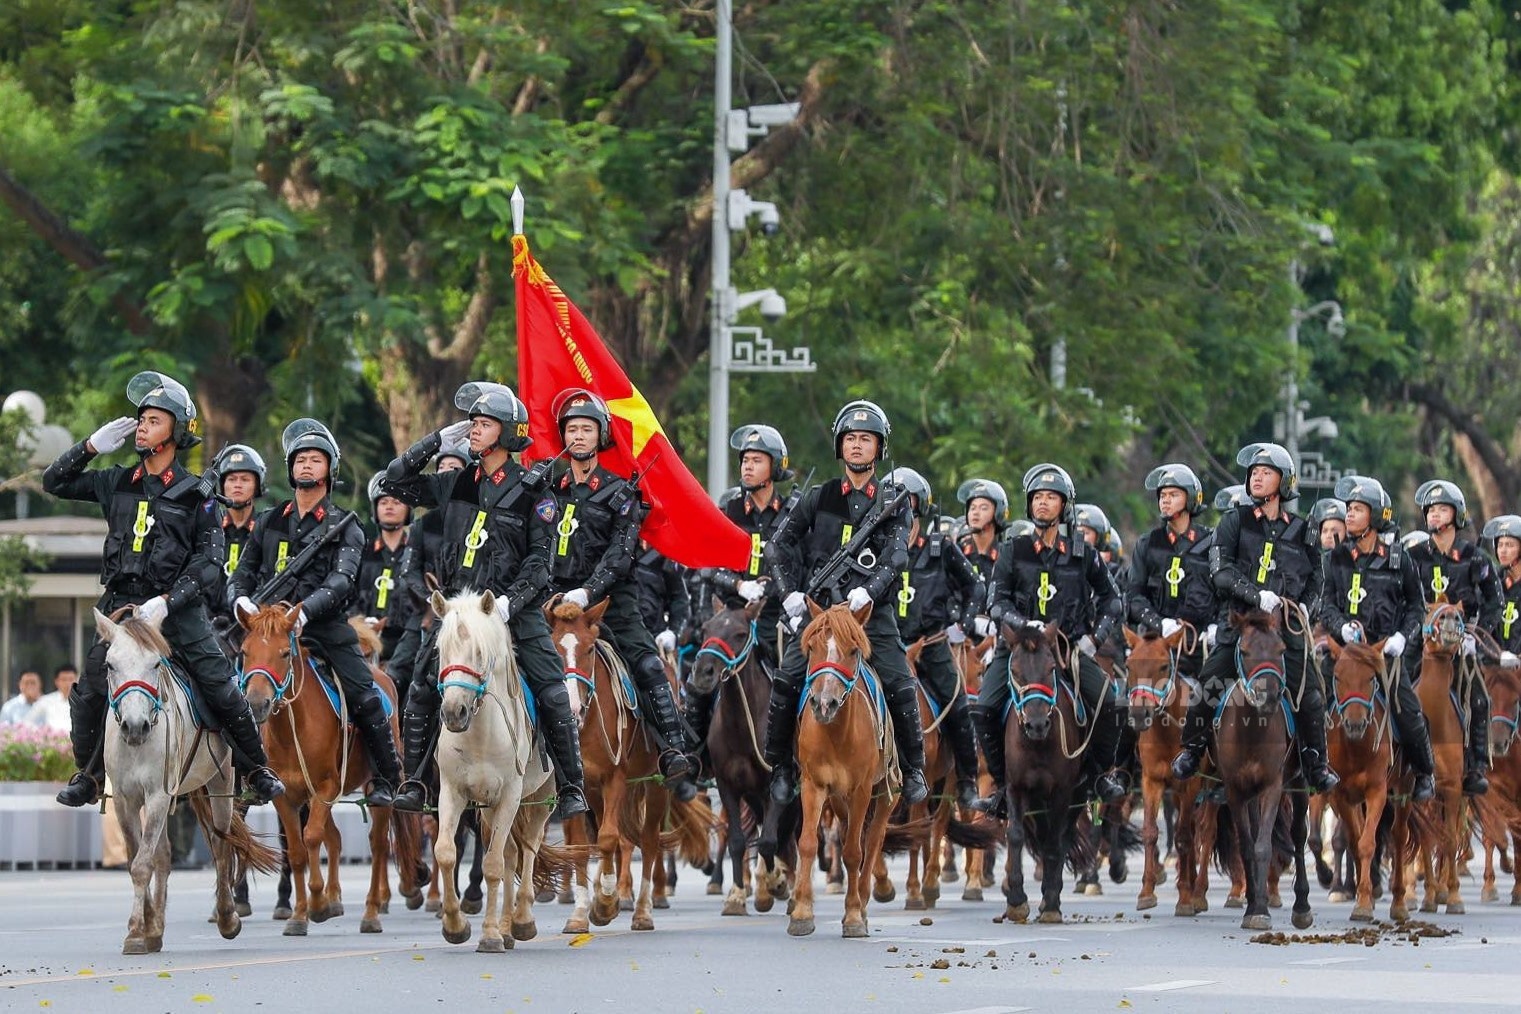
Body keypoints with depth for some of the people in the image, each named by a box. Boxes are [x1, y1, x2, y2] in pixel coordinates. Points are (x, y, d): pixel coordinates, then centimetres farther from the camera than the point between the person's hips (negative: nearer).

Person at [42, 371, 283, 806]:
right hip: (121, 603, 3)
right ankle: (87, 774, 13)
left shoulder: (196, 494, -2)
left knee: (219, 685, -8)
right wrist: (92, 446, 3)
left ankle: (257, 770, 6)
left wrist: (168, 601, -18)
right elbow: (55, 483, 17)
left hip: (177, 607, -3)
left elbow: (211, 558, -7)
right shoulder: (118, 483, 9)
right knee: (89, 692, -4)